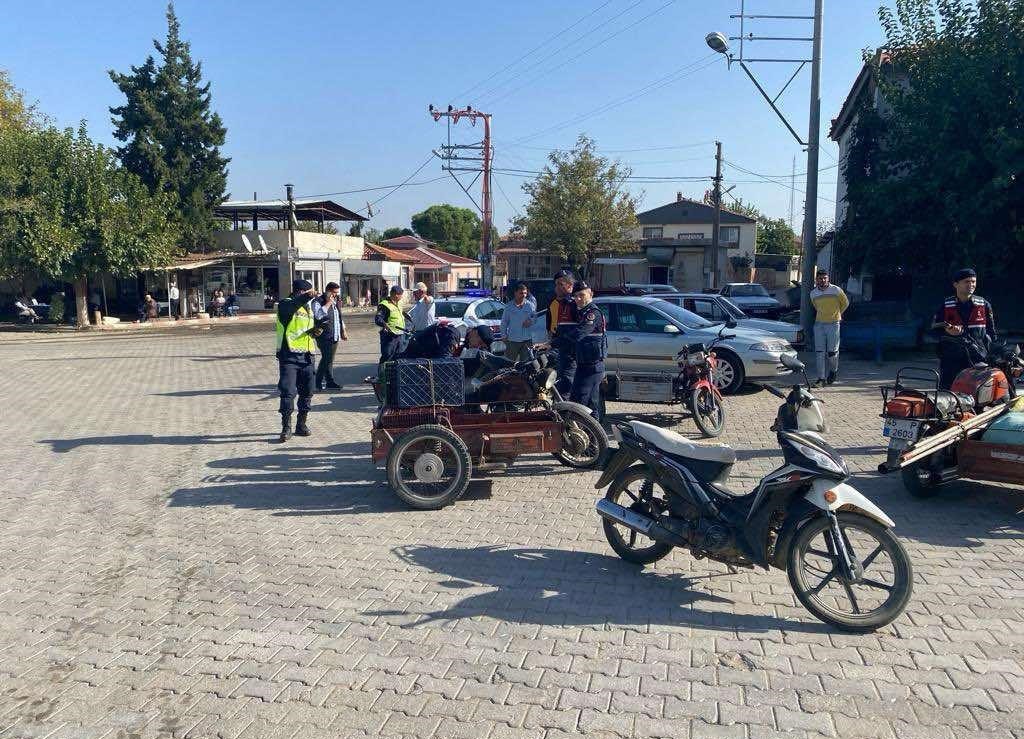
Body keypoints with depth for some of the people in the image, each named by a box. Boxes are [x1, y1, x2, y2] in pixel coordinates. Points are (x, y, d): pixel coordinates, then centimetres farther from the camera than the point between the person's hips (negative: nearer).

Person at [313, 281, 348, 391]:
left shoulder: (336, 302, 17)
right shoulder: (318, 302, -9)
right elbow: (318, 315, -26)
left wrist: (343, 332, 23)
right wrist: (328, 303, -20)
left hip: (335, 336, 8)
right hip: (324, 336, -8)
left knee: (328, 360, 10)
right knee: (328, 359, -10)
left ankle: (320, 382, 16)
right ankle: (330, 381, -1)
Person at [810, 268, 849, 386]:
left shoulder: (836, 290, -6)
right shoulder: (813, 293, 4)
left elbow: (845, 303, 10)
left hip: (833, 324, -3)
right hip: (819, 324, 3)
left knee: (832, 352, -2)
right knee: (820, 352, -2)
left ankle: (833, 371, 26)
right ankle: (821, 378, 2)